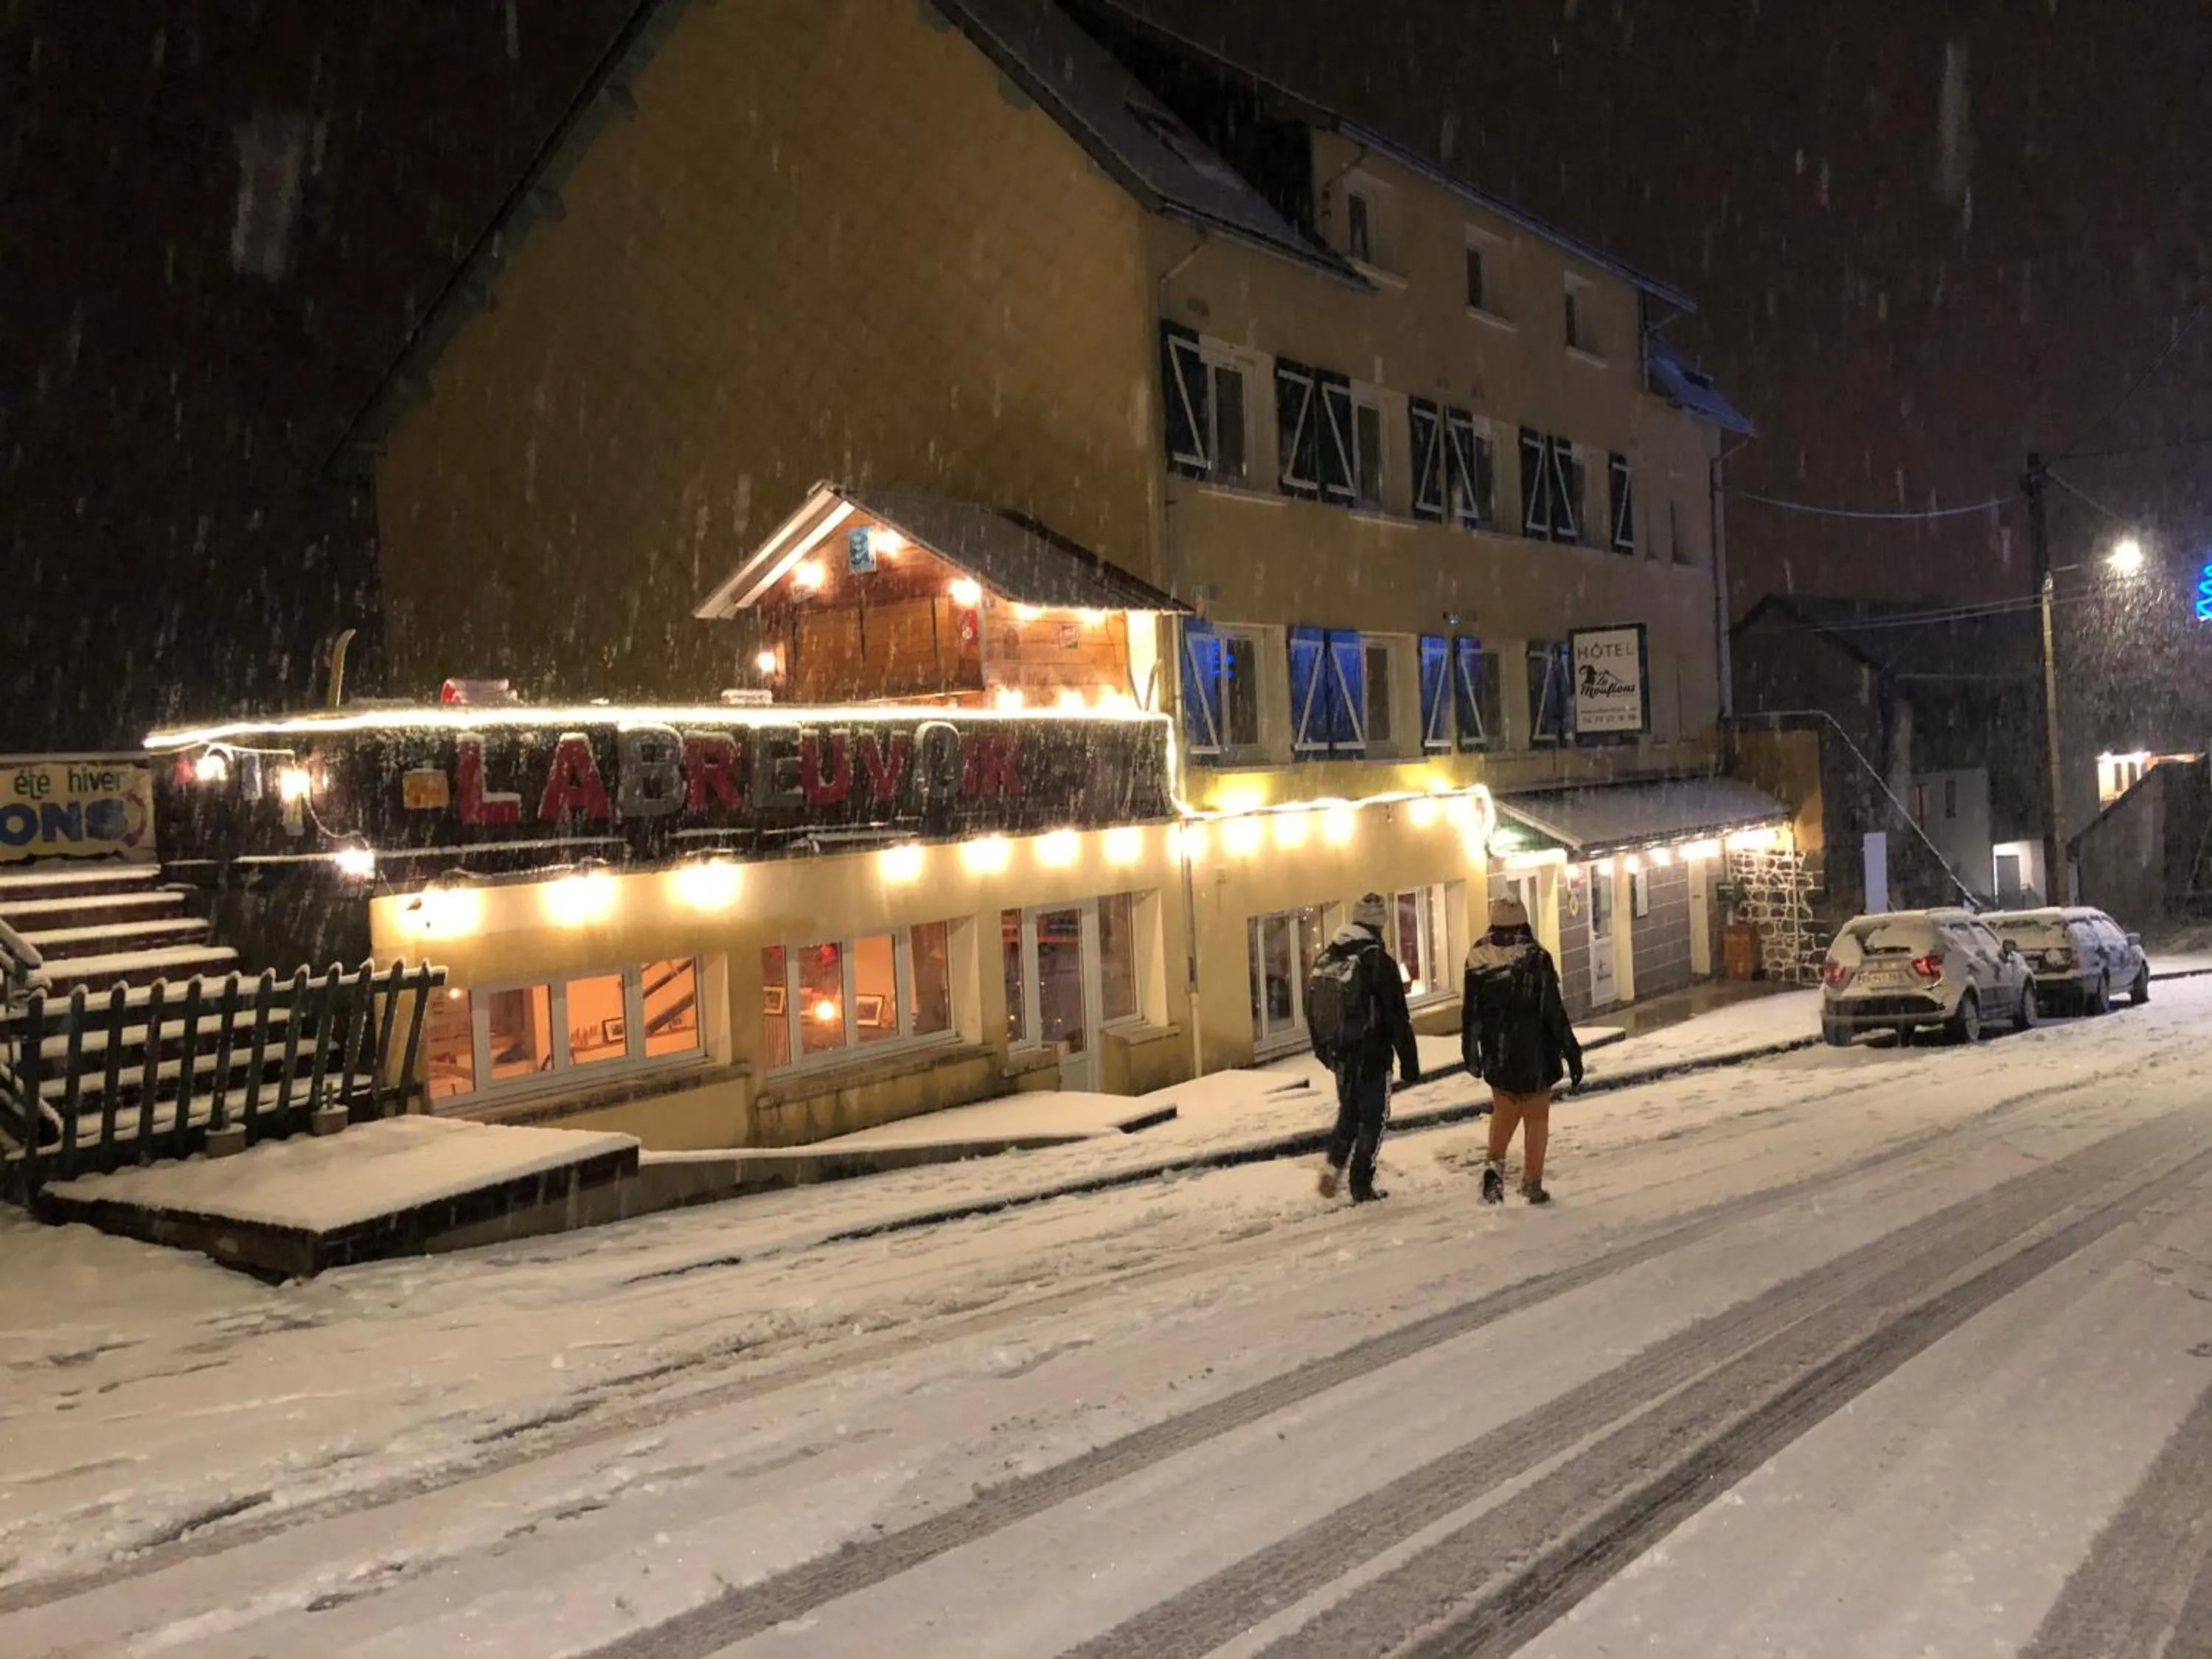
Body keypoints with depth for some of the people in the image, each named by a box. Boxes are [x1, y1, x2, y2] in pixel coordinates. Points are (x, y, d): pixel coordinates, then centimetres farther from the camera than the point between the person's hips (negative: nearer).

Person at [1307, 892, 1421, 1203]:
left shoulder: (1324, 959, 2)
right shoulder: (1378, 962, -17)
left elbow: (1313, 1010, 11)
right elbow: (1398, 1020, -15)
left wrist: (1324, 1050, 22)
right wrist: (1410, 1066, -9)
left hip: (1339, 1055, 5)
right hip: (1371, 1057, -5)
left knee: (1348, 1110, 22)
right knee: (1371, 1118, 8)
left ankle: (1334, 1164, 4)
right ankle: (1361, 1186, 11)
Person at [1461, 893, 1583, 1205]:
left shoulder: (1477, 960, -6)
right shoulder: (1536, 959, -16)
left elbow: (1470, 1013, 2)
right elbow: (1555, 1013, -13)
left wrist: (1470, 1053, 15)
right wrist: (1572, 1054, -4)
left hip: (1497, 1059, 3)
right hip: (1536, 1058, -3)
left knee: (1503, 1111, 24)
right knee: (1536, 1119, 12)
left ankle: (1495, 1164, 7)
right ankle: (1532, 1184, 16)